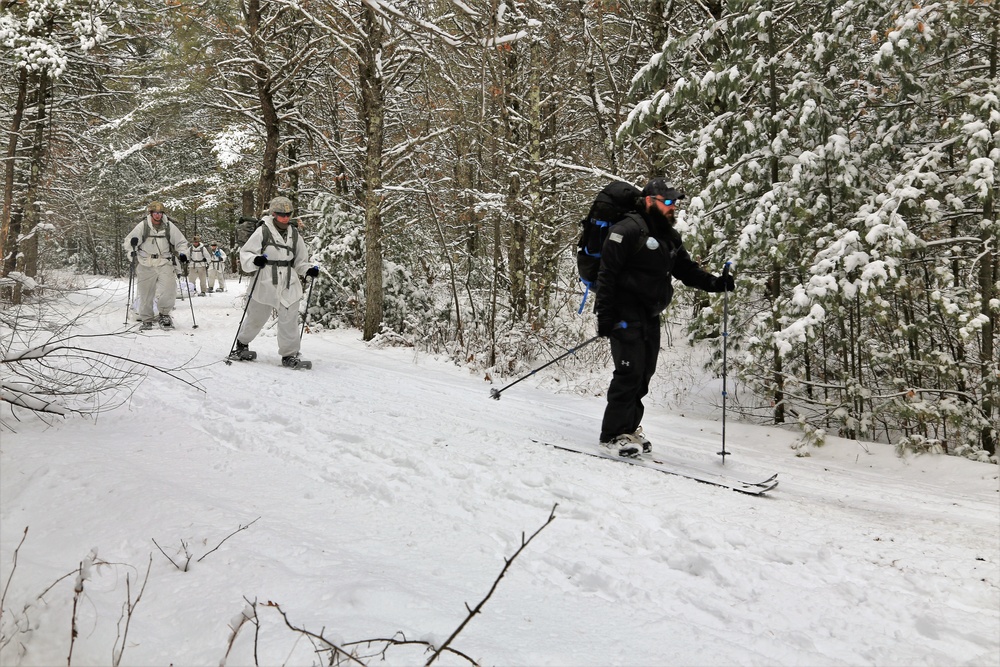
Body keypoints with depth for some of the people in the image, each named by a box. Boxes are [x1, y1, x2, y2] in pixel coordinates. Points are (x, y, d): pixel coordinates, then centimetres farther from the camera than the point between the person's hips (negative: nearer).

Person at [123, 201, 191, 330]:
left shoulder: (169, 227, 3)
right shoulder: (142, 226, 0)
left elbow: (181, 242, 14)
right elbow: (127, 243, 4)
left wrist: (182, 253, -4)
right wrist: (132, 243, -19)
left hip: (164, 264, 0)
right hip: (145, 265, 0)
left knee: (168, 290, -14)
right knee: (145, 293, 4)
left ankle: (164, 314, 7)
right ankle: (146, 319, 18)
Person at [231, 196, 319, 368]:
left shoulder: (294, 234, 8)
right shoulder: (263, 231, -6)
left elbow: (299, 261, 16)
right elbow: (245, 253, -5)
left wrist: (309, 270, -2)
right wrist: (255, 260, -26)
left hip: (289, 286, 3)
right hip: (265, 284, -3)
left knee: (289, 321, -3)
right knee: (255, 318, 13)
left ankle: (289, 355, 8)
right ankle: (241, 344, 37)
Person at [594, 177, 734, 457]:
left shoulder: (670, 237, 17)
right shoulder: (628, 230, -10)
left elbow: (687, 269, 16)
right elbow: (607, 273, -14)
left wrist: (715, 283, -3)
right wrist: (605, 315, -19)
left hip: (650, 316, 9)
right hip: (626, 314, -8)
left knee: (644, 372, 11)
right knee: (630, 371, -11)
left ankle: (629, 427, 24)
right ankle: (613, 433, -3)